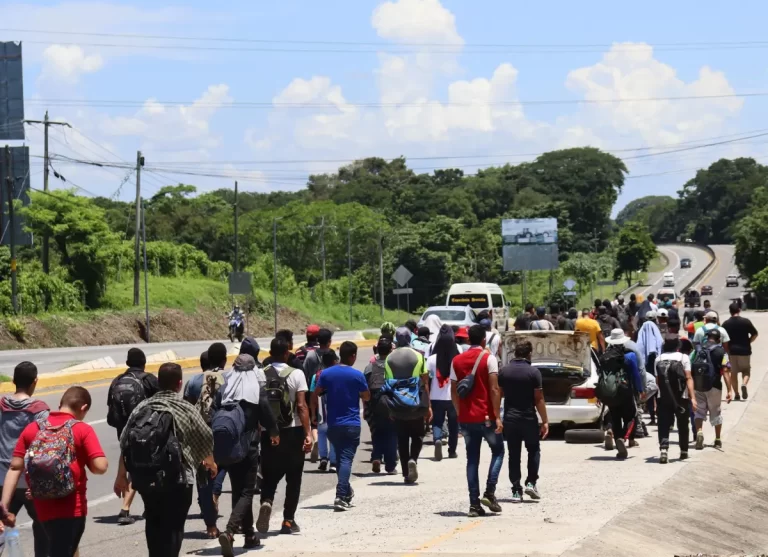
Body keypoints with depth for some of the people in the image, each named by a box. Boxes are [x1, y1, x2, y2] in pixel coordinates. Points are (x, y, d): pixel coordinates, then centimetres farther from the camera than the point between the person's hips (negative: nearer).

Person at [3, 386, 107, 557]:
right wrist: (84, 462, 6)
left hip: (43, 509, 5)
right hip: (72, 509, -5)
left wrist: (4, 506, -1)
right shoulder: (83, 430, -7)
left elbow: (15, 468, 0)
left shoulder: (32, 429, 5)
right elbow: (100, 467, -16)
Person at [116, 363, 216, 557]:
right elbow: (206, 439, 7)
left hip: (144, 479, 4)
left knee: (154, 524, 21)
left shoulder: (142, 408, 4)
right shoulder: (186, 409, -5)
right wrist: (210, 462, 28)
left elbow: (124, 445, 2)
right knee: (173, 527, 0)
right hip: (177, 479, -4)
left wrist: (121, 476, 13)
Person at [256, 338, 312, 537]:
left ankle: (266, 501, -16)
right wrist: (308, 433, -13)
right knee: (293, 477, 10)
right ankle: (288, 520, 10)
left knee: (269, 475, 13)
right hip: (292, 431, -2)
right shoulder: (296, 374, -7)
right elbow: (302, 406, -13)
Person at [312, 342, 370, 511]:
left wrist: (314, 415, 11)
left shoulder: (326, 373, 1)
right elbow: (366, 397, 2)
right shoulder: (357, 375, -7)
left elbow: (315, 395, 1)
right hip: (351, 424, -3)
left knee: (339, 458, 18)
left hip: (333, 424, 4)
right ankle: (341, 497, -21)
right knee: (346, 459, -8)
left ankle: (346, 492, 30)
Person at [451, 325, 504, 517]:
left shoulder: (457, 361, 8)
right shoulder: (488, 358, -6)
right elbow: (494, 389, -12)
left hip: (466, 418, 4)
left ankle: (474, 504, 2)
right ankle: (489, 493, -2)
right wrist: (497, 416, -11)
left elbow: (454, 391, 8)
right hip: (486, 416, -4)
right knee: (498, 451, 13)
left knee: (472, 459, 8)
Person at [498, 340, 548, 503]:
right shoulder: (533, 372, -8)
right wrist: (545, 421, -6)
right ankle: (531, 483, 3)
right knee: (534, 450, 15)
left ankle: (516, 491, 3)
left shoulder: (504, 371, 3)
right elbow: (539, 399, -10)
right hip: (528, 418, -3)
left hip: (509, 418, 3)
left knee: (514, 455, 6)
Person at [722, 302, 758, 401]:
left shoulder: (726, 324, -1)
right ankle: (744, 384, -16)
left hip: (732, 351, 1)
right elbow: (755, 334, -3)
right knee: (746, 370, 13)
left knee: (733, 373, 12)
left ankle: (736, 394, 11)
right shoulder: (746, 321, -5)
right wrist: (748, 342, 12)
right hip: (744, 350, -1)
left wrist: (727, 348, 10)